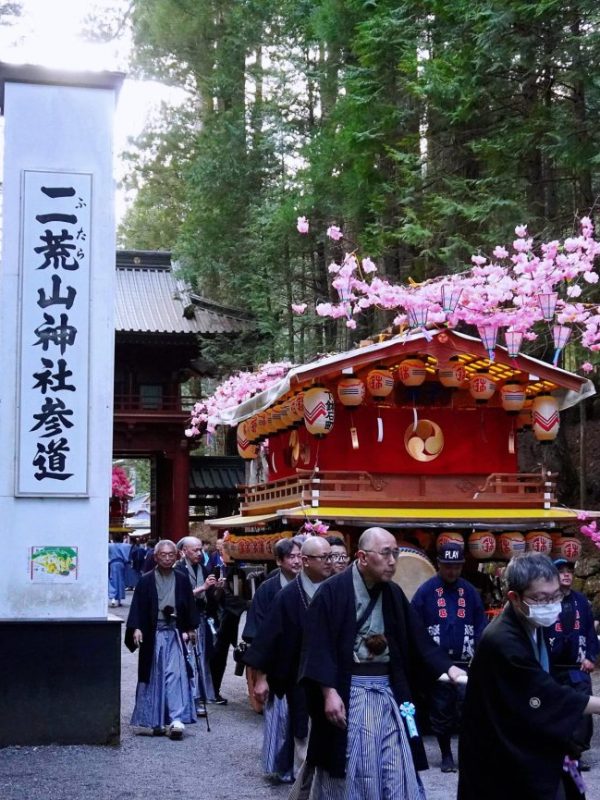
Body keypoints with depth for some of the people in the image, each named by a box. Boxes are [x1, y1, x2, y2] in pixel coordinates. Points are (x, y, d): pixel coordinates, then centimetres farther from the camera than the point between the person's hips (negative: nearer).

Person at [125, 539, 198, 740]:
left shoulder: (182, 581, 7)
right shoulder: (146, 581, 2)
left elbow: (189, 607, 10)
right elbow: (138, 607, -2)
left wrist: (189, 630, 1)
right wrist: (136, 629, -14)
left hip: (174, 634, 0)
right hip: (152, 635, 0)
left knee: (175, 674, -11)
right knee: (154, 677, 5)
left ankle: (177, 719, -16)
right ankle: (156, 721, 13)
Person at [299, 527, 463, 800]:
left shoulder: (394, 594, 8)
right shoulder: (332, 591, -9)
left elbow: (418, 638, 8)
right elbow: (318, 646, -13)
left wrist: (448, 668, -5)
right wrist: (329, 692, -19)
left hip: (389, 691, 5)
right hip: (347, 692, -5)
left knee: (398, 772, 5)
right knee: (349, 773, 3)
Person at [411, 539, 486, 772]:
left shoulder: (469, 592, 6)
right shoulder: (426, 591, -4)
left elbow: (480, 625, 7)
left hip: (465, 663, 1)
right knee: (440, 710, 8)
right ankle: (446, 755, 21)